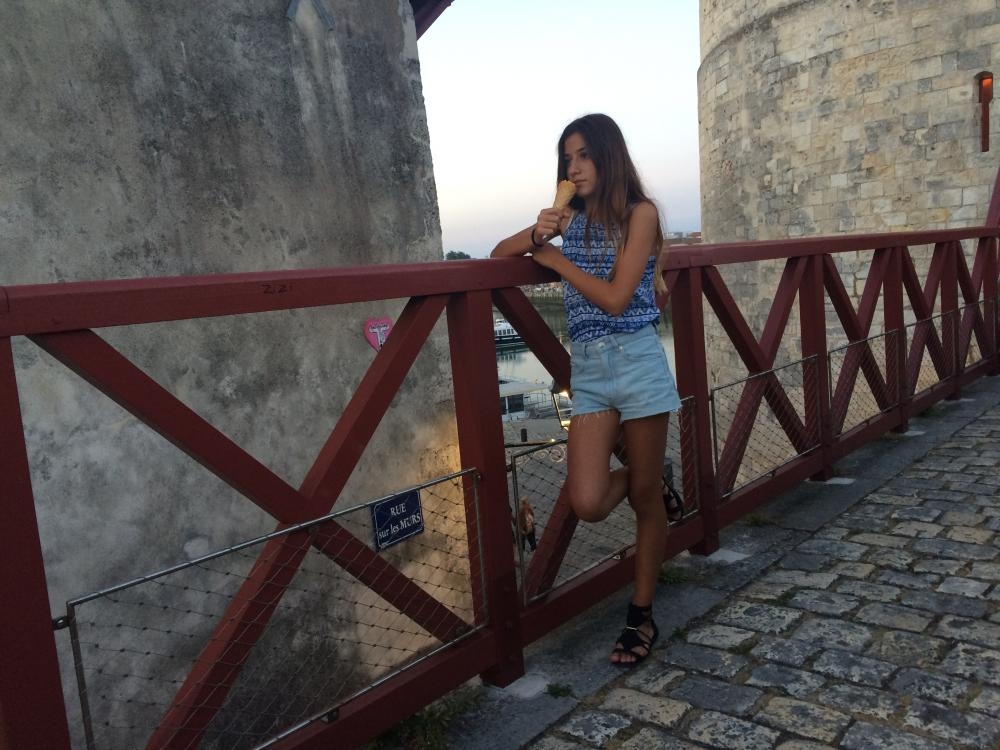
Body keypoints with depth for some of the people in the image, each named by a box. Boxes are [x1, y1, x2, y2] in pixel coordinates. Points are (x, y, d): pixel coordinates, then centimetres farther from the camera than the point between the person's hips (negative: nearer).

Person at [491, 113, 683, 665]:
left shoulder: (640, 213, -3)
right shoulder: (572, 215, 13)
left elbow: (615, 298, -13)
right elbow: (499, 254, 12)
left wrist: (555, 259, -6)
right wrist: (537, 233, -8)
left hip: (636, 360, -4)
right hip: (586, 367, 4)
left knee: (645, 496, 6)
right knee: (588, 504, -8)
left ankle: (641, 617, 23)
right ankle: (650, 487, 27)